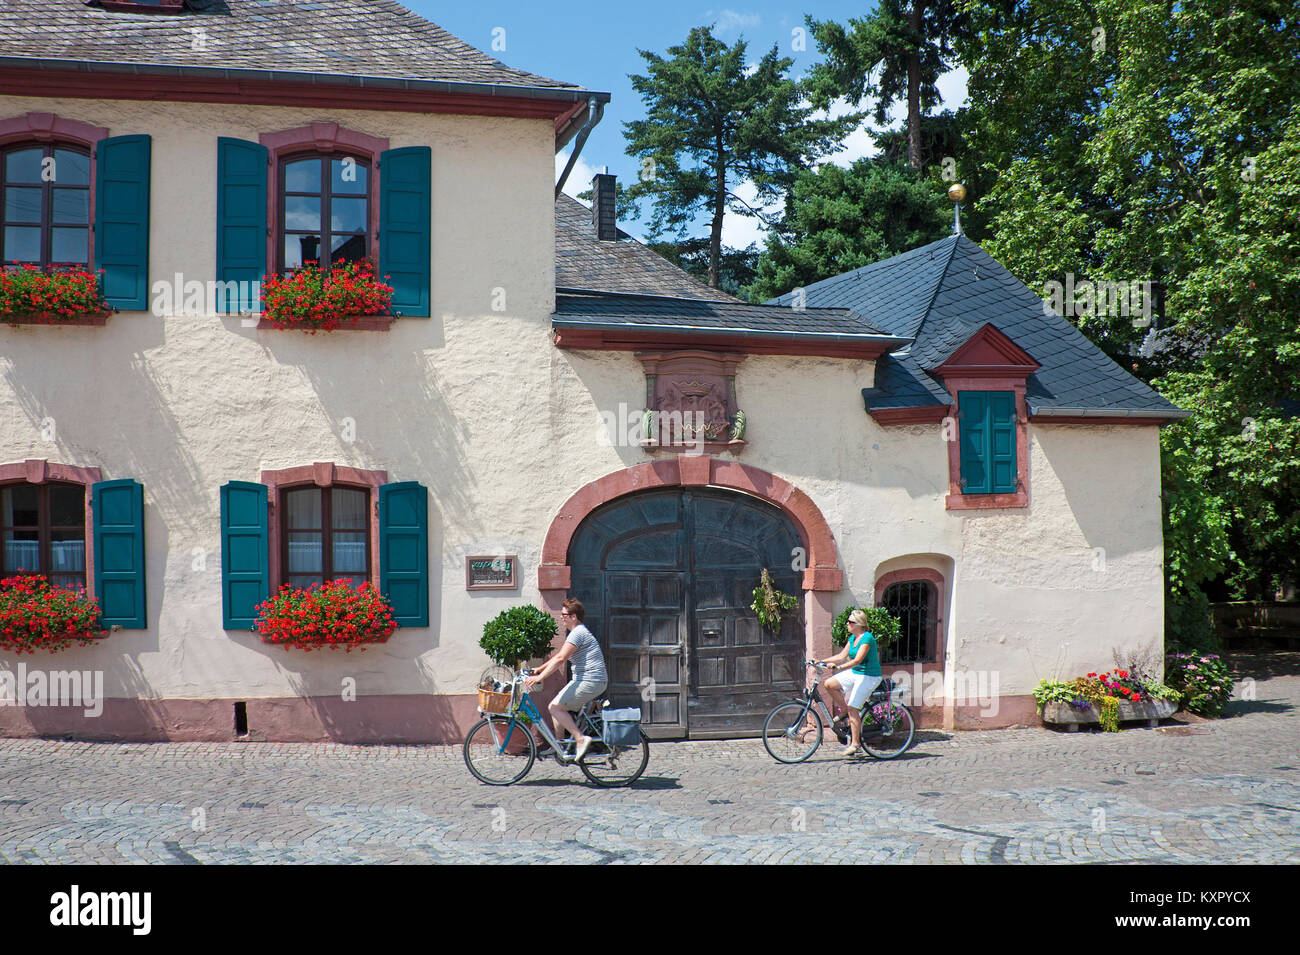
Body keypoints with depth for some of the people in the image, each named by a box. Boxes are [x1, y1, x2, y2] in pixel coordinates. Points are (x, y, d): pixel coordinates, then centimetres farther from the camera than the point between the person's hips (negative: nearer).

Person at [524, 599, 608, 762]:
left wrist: (539, 677, -26)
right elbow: (559, 656, 26)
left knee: (555, 707, -12)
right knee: (557, 707, 11)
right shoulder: (578, 631, 18)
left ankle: (580, 739, -16)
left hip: (590, 681, -10)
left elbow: (560, 659, -24)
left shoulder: (578, 633, -16)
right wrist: (540, 668, 24)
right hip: (583, 680, 10)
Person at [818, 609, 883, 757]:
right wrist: (822, 661, 4)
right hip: (854, 673, 9)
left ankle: (855, 743, -3)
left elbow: (857, 660, -29)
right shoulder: (852, 638, 9)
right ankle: (852, 714, 5)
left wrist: (839, 667, -39)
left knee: (853, 708, -12)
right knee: (829, 684, -6)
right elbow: (842, 656, 11)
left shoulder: (867, 638, -19)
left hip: (869, 676, -9)